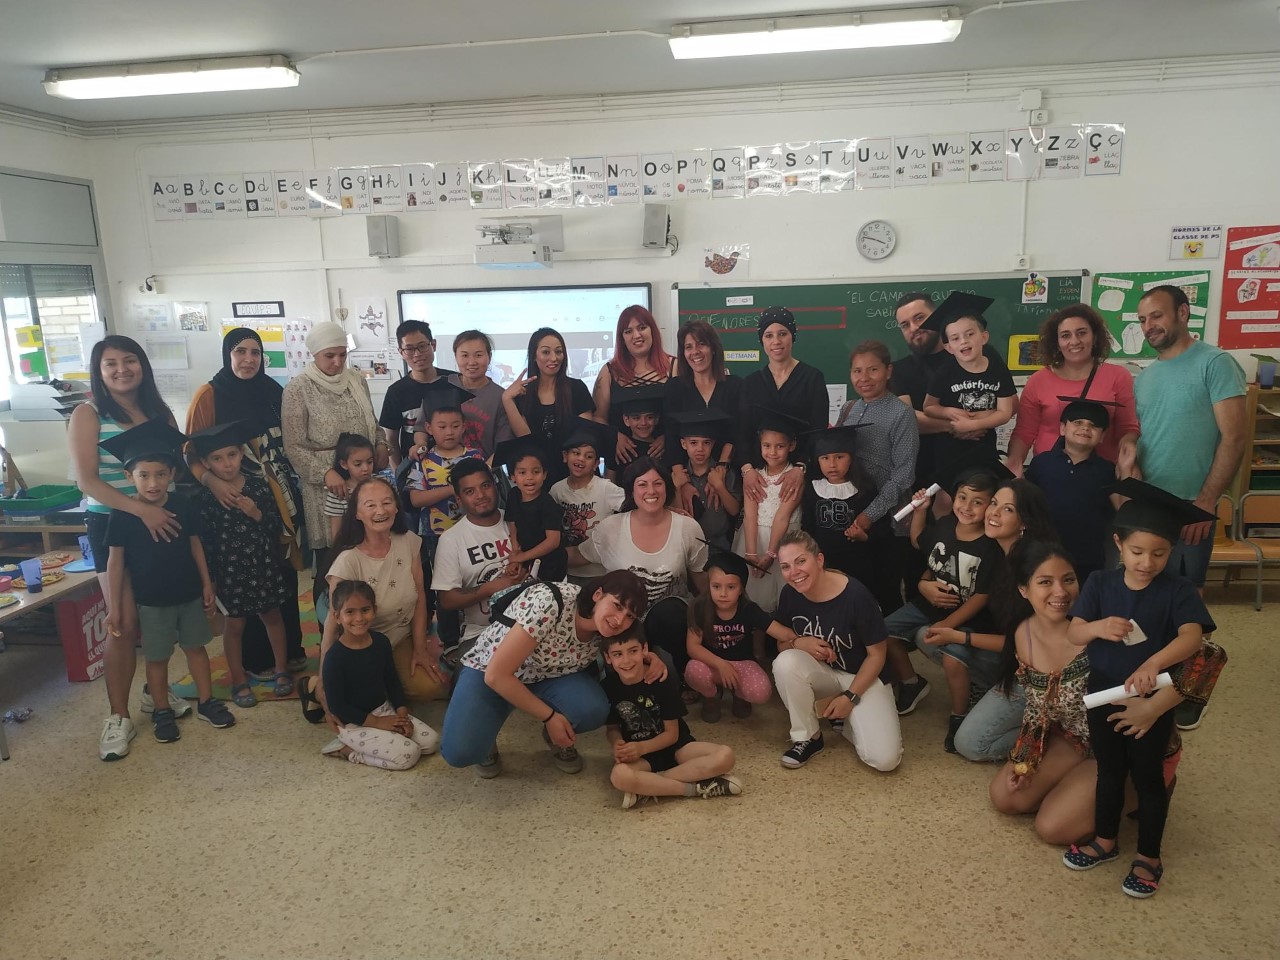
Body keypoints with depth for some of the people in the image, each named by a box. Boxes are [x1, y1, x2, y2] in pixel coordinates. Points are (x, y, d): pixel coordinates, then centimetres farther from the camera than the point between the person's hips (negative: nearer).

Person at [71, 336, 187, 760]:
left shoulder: (158, 410, 7)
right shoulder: (88, 414, -7)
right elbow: (87, 480, -15)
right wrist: (141, 509, -25)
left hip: (162, 521, 4)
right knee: (125, 622, -4)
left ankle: (155, 691, 31)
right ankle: (118, 717, 8)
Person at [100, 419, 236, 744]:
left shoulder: (182, 505, -5)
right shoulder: (123, 514, -13)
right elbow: (116, 559, -8)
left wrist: (206, 584, 6)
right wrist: (115, 605, -7)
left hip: (189, 594, 3)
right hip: (151, 601, -2)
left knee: (196, 647, 13)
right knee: (157, 657, 9)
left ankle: (206, 702, 26)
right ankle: (162, 712, 24)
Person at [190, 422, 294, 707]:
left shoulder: (258, 486, -5)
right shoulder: (204, 499, -8)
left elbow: (276, 527, -1)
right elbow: (204, 542, -5)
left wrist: (257, 514, -19)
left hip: (263, 565, 2)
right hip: (228, 570, -1)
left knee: (272, 616, 16)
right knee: (234, 624, 10)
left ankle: (281, 669, 33)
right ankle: (239, 680, 27)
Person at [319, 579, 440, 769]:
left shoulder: (381, 641, -2)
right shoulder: (335, 656, -21)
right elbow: (336, 705, -17)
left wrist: (402, 713, -5)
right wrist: (377, 722, -16)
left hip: (384, 710, 7)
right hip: (354, 723, -7)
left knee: (432, 741, -2)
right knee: (408, 754, -19)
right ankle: (347, 750, -1)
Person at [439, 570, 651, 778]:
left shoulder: (608, 625, -17)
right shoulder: (549, 603, -36)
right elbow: (496, 675, -31)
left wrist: (649, 657, -15)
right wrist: (549, 717, -23)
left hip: (548, 677, 4)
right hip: (487, 671, -4)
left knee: (594, 710, -26)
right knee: (460, 752, -28)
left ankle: (557, 737, 7)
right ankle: (484, 734, 8)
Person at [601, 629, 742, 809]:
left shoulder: (663, 680, -15)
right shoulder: (608, 687, -10)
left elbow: (672, 733, -10)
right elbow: (612, 727, 3)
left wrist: (642, 748, -26)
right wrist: (617, 745, -20)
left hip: (674, 746, 1)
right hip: (637, 753, -1)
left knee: (725, 756, -27)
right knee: (619, 776, -38)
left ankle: (647, 785, -23)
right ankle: (697, 788, -25)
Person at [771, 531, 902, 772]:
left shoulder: (856, 595, -24)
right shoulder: (790, 594, -11)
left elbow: (876, 655, -13)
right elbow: (781, 644, 2)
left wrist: (850, 697, -17)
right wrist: (798, 643, -21)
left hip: (863, 678, -3)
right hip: (822, 674, 3)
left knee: (884, 759, -22)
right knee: (785, 662, -32)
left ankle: (849, 722, 12)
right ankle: (807, 736, -8)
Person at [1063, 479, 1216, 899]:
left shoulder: (1178, 590, -13)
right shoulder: (1101, 583, -6)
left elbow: (1192, 636, -28)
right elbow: (1074, 633, -8)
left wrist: (1154, 663, -46)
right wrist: (1097, 627, -31)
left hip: (1151, 700, -3)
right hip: (1102, 694, 3)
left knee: (1148, 775, 11)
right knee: (1109, 769, 19)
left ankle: (1149, 858, 29)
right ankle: (1105, 840, 38)